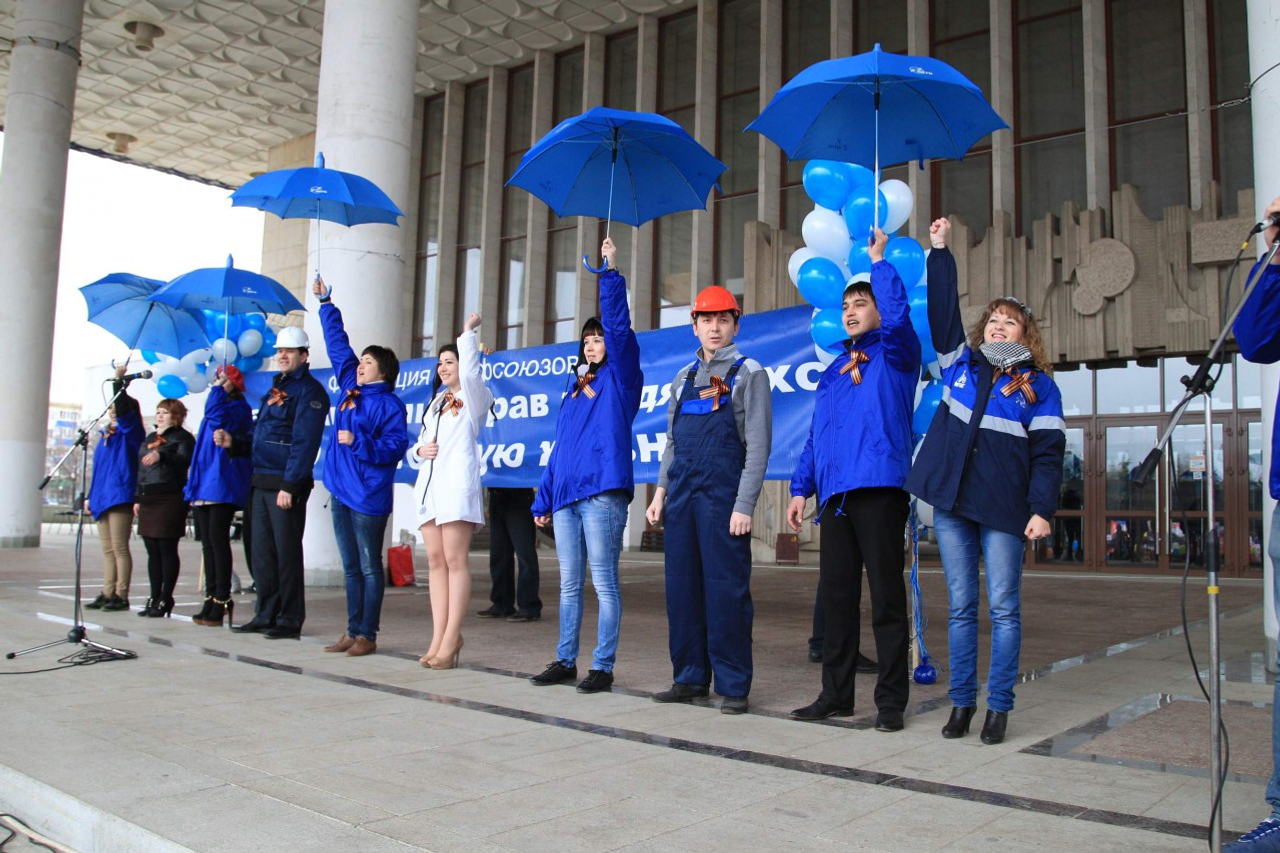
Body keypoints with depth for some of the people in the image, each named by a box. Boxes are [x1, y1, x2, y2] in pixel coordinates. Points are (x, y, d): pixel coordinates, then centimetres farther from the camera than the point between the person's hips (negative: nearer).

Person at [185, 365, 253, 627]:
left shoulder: (239, 408, -2)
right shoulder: (215, 405, 23)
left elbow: (219, 420, -23)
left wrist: (218, 390, -11)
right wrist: (193, 475, 20)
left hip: (223, 484, -8)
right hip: (203, 484, 9)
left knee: (218, 538, -10)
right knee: (208, 541, 7)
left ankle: (222, 600, -7)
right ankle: (211, 599, 11)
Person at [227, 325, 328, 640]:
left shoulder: (309, 390, -7)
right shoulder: (275, 388, 21)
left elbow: (304, 442, -16)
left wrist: (289, 484, -22)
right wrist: (232, 443, 9)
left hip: (288, 484, -9)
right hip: (261, 483, 9)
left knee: (287, 552, -4)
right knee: (262, 551, 10)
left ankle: (290, 620, 4)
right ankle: (266, 615, 19)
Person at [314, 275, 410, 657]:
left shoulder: (390, 404, -6)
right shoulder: (350, 387, 13)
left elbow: (395, 447, -14)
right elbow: (338, 343, 20)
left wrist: (357, 442, -20)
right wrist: (326, 303, 24)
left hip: (368, 496, -7)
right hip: (341, 492, 7)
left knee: (369, 567, -1)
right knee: (351, 567, 11)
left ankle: (367, 635, 5)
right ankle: (352, 631, 18)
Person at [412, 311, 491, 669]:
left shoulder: (474, 397, 5)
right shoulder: (436, 403, 26)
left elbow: (470, 370, -16)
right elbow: (420, 441, 28)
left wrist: (468, 332, -12)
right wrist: (420, 449, 6)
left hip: (458, 482, -7)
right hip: (429, 482, 7)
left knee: (455, 560, -10)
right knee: (436, 561, 2)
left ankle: (451, 638, -10)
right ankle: (438, 638, 1)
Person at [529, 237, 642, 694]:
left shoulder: (620, 378, 5)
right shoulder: (574, 388, 21)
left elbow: (619, 326, -10)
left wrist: (610, 271, -13)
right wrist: (543, 499, 18)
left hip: (602, 492, -6)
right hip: (566, 494, 7)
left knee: (604, 583, -4)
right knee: (569, 584, 10)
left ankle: (603, 667, 2)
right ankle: (565, 661, 18)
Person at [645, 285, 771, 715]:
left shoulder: (749, 373, 2)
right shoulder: (684, 378, 18)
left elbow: (758, 446, -5)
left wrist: (744, 506, -13)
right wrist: (661, 491, 9)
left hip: (723, 497, -5)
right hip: (682, 496, 5)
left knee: (727, 590, -4)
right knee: (682, 587, 7)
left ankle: (733, 686, 4)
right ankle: (689, 677, 18)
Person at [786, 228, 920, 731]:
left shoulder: (894, 356, 6)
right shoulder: (833, 372, 23)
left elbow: (898, 316, -16)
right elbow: (814, 438, 22)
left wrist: (878, 259, -5)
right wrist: (801, 489, 13)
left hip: (879, 489, -6)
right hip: (835, 495, 6)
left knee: (886, 598, -2)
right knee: (836, 596, 8)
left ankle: (891, 702, 6)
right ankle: (836, 695, 17)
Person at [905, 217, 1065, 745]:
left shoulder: (1038, 385, 6)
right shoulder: (961, 362, 12)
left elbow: (1048, 452, 0)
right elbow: (942, 310, 6)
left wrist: (1042, 509, -11)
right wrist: (939, 252, 2)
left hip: (1003, 507, -2)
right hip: (951, 501, 2)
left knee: (1003, 608, 1)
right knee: (961, 606, 8)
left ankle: (998, 706, 10)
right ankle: (962, 701, 15)